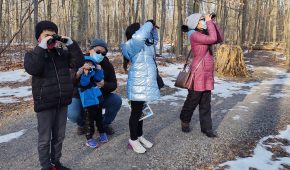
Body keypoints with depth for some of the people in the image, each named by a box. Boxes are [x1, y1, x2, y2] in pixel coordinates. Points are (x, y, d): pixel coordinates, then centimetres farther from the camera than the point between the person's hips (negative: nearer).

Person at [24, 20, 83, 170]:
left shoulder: (62, 53, 9)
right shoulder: (33, 54, -3)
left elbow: (78, 62, -2)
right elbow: (32, 69, -24)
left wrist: (71, 44, -10)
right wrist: (41, 48, -24)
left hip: (62, 102, 5)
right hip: (44, 103, -4)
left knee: (59, 136, 16)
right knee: (45, 138, 6)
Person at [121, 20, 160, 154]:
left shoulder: (144, 44, 12)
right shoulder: (132, 45, -15)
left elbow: (154, 39, 28)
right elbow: (140, 35, -34)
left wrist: (153, 28, 9)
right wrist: (149, 24, -17)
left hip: (146, 85, 9)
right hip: (137, 86, -9)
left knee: (141, 112, 18)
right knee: (136, 112, 2)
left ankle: (139, 136, 32)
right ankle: (133, 140, 17)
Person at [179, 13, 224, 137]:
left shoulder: (204, 34, 13)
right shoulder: (194, 35, -13)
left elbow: (220, 39, 11)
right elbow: (212, 39, -23)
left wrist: (213, 23, 6)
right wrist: (209, 22, -12)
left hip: (207, 74, 8)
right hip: (198, 73, -8)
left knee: (205, 103, 10)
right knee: (192, 100, 8)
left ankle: (206, 128, 18)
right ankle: (185, 121, 31)